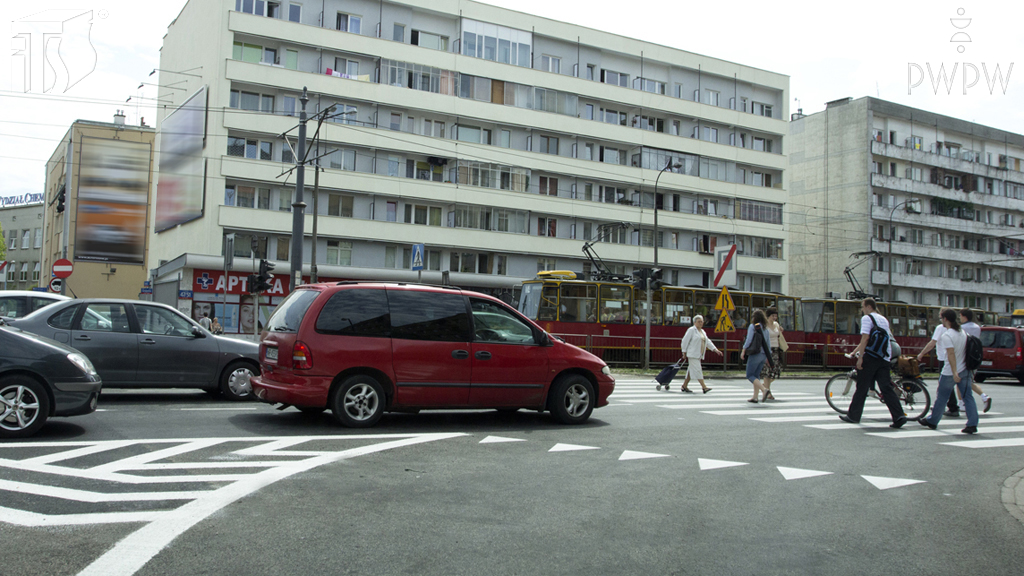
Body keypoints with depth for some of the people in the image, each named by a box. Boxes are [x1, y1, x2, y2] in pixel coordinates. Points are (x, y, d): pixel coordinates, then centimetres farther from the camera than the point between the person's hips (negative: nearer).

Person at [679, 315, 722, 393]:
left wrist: (715, 350, 6)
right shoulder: (691, 330, -7)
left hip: (699, 355, 8)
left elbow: (708, 342, 16)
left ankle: (684, 386, 16)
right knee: (697, 370, -12)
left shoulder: (702, 331, 18)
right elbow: (685, 341, -8)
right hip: (692, 354, -8)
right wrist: (684, 353, -9)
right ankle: (704, 387, -18)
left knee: (691, 370, 10)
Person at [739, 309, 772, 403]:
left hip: (755, 354, -7)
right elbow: (767, 343, 13)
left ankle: (764, 389, -20)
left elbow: (749, 340, -12)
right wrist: (767, 356, 18)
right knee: (756, 375, 12)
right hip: (763, 355, 7)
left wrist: (743, 351, -5)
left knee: (750, 375, -1)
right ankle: (755, 397, 9)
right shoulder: (765, 328, 11)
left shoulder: (752, 326, -7)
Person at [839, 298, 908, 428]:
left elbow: (865, 338, -15)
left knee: (862, 387, 1)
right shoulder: (884, 319, 21)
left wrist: (860, 357, -16)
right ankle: (899, 416, -7)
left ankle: (853, 416, 8)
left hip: (870, 357, -6)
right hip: (884, 358, 6)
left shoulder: (867, 318, -3)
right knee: (887, 388, 4)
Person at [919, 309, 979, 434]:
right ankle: (972, 425, -2)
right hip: (965, 370, 6)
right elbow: (967, 349, 12)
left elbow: (951, 354, -25)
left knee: (941, 397, 8)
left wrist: (954, 373, -28)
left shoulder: (947, 335, -17)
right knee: (968, 397, 4)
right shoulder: (963, 332, 6)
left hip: (950, 372, -6)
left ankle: (932, 421, 21)